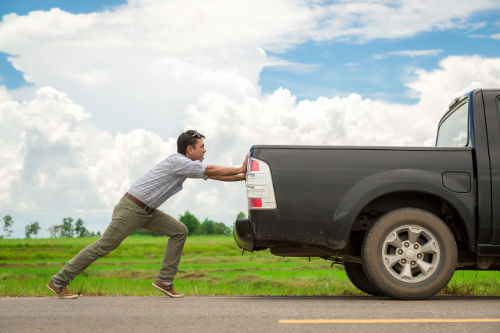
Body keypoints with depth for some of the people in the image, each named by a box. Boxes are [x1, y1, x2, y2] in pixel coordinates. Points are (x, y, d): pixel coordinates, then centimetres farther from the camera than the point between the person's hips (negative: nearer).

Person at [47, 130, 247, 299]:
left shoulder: (187, 166, 12)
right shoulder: (178, 161, -16)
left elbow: (214, 175, 17)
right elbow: (212, 171, -17)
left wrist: (243, 176, 13)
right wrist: (240, 170, -7)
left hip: (146, 211, 10)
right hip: (131, 208, -10)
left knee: (179, 231, 2)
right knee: (104, 246, -7)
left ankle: (165, 280, 2)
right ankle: (58, 281, 2)